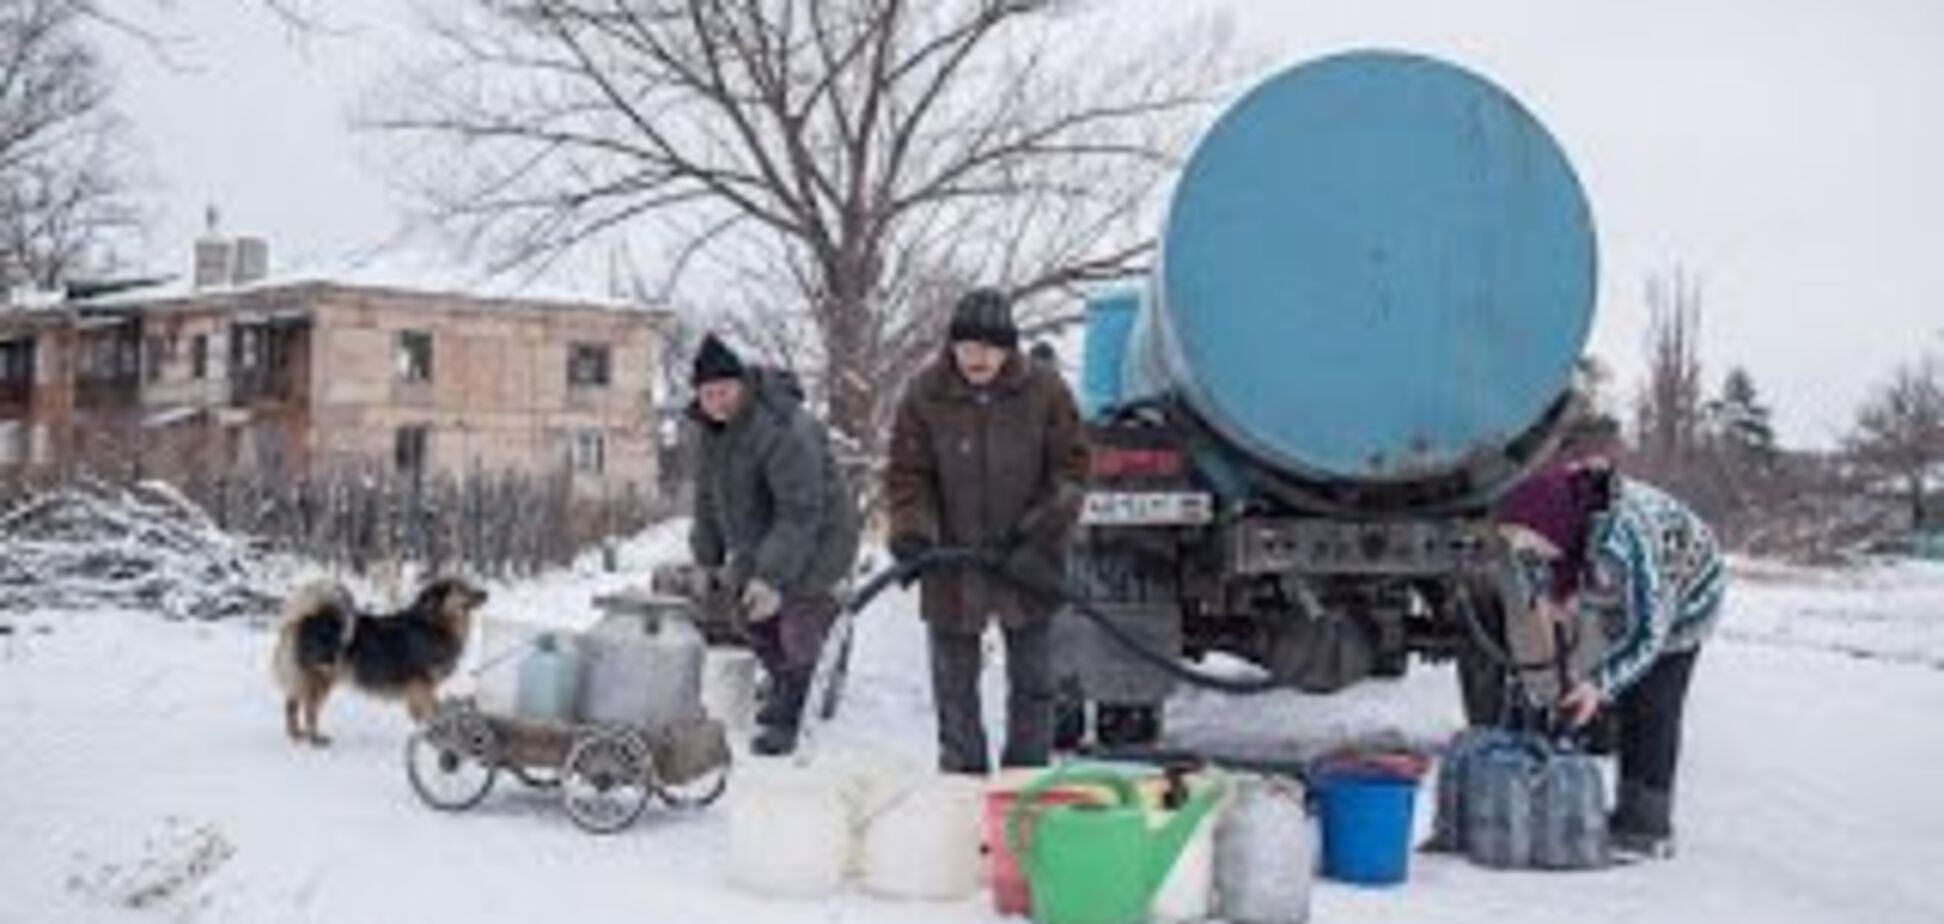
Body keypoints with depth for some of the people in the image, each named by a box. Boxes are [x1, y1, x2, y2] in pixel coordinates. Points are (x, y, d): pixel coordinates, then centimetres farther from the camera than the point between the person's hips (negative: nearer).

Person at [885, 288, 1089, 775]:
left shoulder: (1045, 390, -6)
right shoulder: (924, 396, -6)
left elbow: (1070, 469, -1)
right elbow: (907, 474, -1)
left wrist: (1043, 533, -11)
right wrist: (911, 533, -17)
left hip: (1026, 563, 0)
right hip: (952, 561, 0)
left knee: (1031, 675, 11)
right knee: (954, 677, 9)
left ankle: (1028, 771, 24)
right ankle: (961, 770, 22)